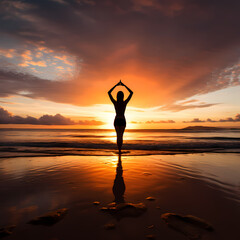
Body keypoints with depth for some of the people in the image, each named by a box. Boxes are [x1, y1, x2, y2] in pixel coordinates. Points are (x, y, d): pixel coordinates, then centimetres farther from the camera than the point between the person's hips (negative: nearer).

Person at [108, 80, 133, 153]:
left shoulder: (115, 103, -8)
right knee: (121, 135, 8)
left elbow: (109, 92, 3)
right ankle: (120, 149, -1)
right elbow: (131, 93, 2)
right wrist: (124, 85, 3)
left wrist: (116, 85, 5)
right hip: (123, 121, 0)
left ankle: (119, 149, 2)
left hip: (116, 120, 1)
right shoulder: (125, 103, -8)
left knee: (118, 135, 10)